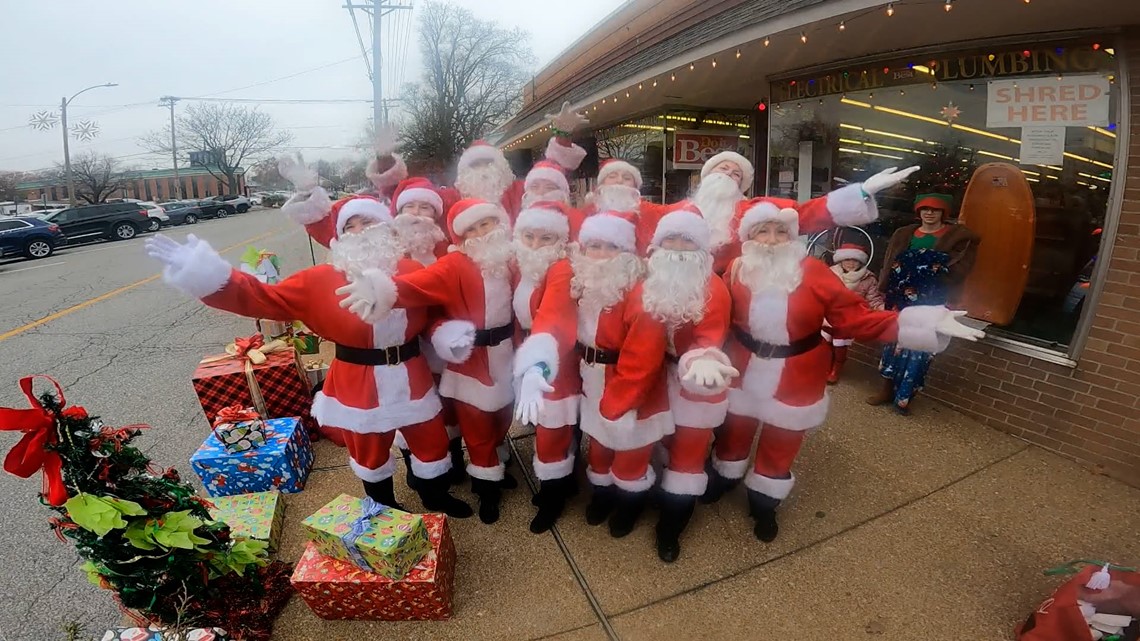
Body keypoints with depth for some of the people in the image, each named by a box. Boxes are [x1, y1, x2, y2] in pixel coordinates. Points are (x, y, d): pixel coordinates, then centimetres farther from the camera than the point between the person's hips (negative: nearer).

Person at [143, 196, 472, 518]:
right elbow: (265, 298, -9)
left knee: (432, 442, 16)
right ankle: (384, 507, 48)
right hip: (358, 384, 0)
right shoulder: (321, 280, -7)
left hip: (411, 377, 1)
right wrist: (212, 278, -21)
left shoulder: (411, 270, -6)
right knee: (369, 451, 19)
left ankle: (437, 497, 46)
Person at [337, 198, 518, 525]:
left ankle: (496, 465, 48)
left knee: (502, 416, 21)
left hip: (506, 354, 4)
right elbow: (420, 284, -32)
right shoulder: (455, 266, -15)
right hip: (471, 360, -4)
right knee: (476, 426, 8)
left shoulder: (511, 260, 0)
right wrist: (387, 291, -52)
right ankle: (487, 486, 29)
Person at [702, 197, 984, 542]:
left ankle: (764, 504, 42)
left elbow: (857, 317, -15)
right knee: (733, 432, 22)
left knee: (780, 446, 17)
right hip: (743, 372, 1)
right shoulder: (736, 271, -11)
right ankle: (724, 477, 52)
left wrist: (923, 322, -22)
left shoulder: (813, 272, -15)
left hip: (794, 381, -1)